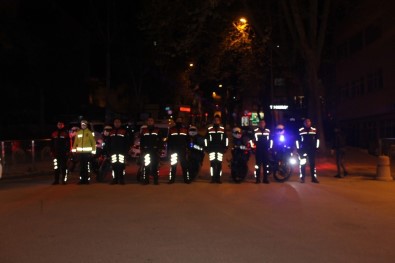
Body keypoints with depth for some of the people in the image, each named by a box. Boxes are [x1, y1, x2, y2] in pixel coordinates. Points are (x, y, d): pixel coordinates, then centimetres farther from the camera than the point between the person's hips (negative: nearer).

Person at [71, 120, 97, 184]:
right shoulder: (78, 133, 11)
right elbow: (75, 142, 12)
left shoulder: (89, 132, 2)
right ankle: (82, 179, 13)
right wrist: (74, 149, 3)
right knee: (81, 166, 6)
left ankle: (86, 179, 3)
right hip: (80, 152, 3)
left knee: (86, 166, -4)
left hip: (87, 152, -3)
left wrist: (93, 150, -5)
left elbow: (93, 141, 1)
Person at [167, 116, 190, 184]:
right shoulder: (171, 129, 5)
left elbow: (187, 140, 9)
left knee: (184, 164, 1)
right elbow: (169, 140, 6)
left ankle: (186, 178, 6)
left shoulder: (185, 129, 7)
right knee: (173, 164, 2)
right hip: (174, 150, 0)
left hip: (182, 150, 0)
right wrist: (169, 149, 1)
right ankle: (172, 179, 8)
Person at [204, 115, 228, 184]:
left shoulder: (223, 129, 7)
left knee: (219, 163, -1)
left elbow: (225, 138, 13)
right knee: (212, 163, -4)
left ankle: (218, 178, 4)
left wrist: (226, 147, 7)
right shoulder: (209, 129, 4)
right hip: (212, 149, 0)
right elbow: (206, 138, 10)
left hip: (220, 149, 1)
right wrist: (206, 147, 5)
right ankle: (213, 178, 1)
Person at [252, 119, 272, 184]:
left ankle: (266, 179, 10)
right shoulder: (255, 131, 0)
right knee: (258, 164, -2)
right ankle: (257, 179, 2)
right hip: (258, 150, -2)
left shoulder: (268, 131, 9)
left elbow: (271, 140, 18)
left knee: (266, 164, 3)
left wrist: (270, 147, 11)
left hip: (266, 150, 2)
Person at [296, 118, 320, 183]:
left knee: (312, 163, 5)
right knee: (302, 163, -5)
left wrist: (317, 147, 7)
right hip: (303, 149, -2)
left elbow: (317, 138, 13)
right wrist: (298, 148, -1)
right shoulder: (300, 130, -2)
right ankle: (302, 178, 1)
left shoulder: (314, 130, 5)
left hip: (312, 149, 2)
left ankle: (314, 178, 12)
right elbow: (297, 139, 3)